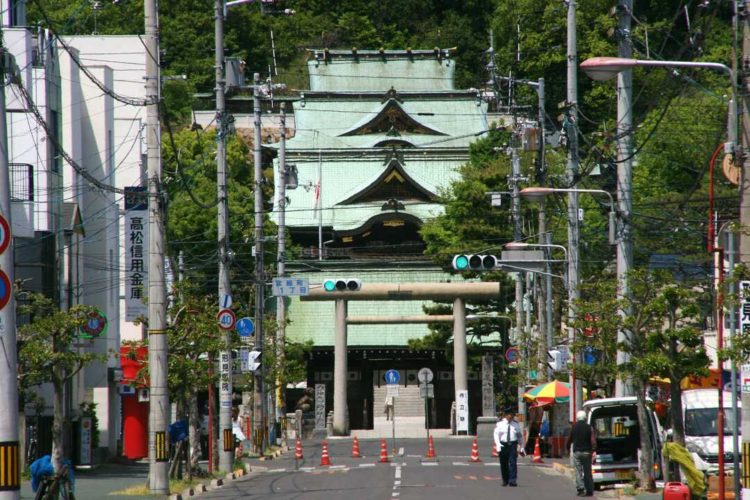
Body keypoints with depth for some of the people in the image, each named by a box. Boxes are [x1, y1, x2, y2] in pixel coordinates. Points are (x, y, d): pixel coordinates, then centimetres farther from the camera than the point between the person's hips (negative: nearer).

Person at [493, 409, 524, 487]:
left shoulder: (515, 424, 8)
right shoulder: (500, 424, 1)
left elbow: (519, 436, 15)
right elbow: (496, 434, -3)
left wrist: (521, 448, 14)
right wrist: (498, 445, -17)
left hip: (513, 445, 0)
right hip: (503, 445, 0)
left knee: (512, 462, -13)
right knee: (503, 464, 7)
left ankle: (513, 481, -17)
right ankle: (505, 480, 22)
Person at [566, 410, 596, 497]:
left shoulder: (573, 427, 2)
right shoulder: (589, 428, -1)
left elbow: (569, 439, 9)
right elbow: (593, 440, -10)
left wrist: (568, 447, 24)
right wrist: (594, 450, -13)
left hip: (577, 451, 0)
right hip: (586, 452, 0)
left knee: (579, 471, 0)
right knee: (587, 472, 6)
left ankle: (580, 489, -13)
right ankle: (589, 490, 6)